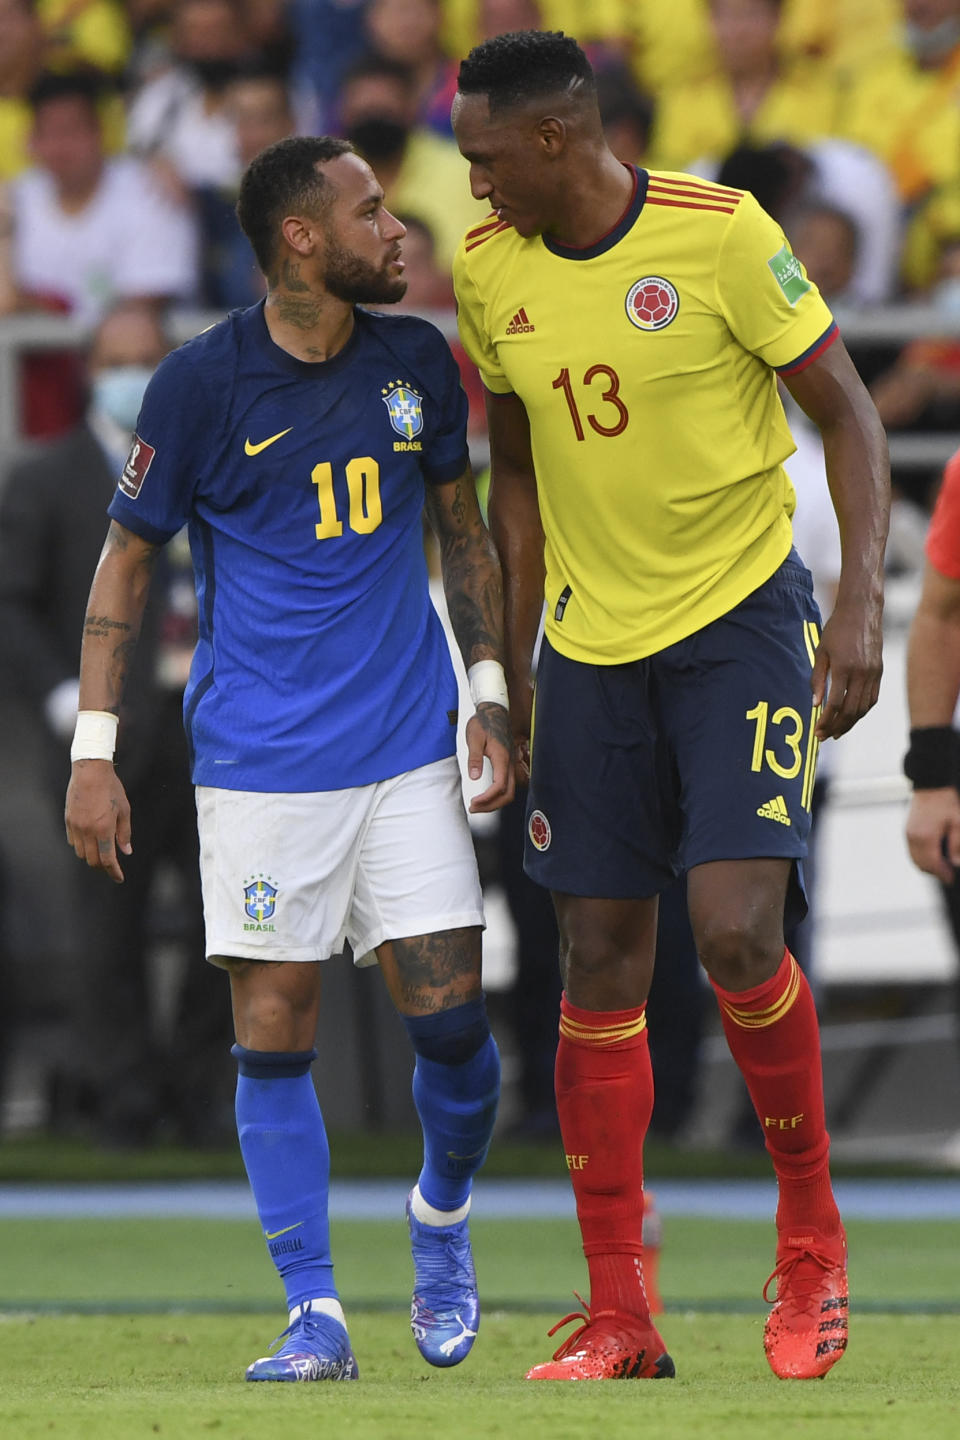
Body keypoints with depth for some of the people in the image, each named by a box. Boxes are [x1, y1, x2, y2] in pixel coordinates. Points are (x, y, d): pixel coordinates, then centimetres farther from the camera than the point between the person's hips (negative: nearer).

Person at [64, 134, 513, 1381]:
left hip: (408, 746, 3)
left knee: (450, 1018, -4)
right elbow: (127, 562, 1)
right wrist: (93, 752, -3)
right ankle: (314, 1315, 3)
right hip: (259, 759, -2)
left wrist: (490, 692, 9)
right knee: (274, 1031, -4)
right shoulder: (200, 384, -6)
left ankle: (441, 1217, 25)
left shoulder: (417, 361, 5)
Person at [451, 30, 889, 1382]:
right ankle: (618, 1319, 7)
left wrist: (860, 601, -17)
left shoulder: (719, 233, -14)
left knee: (738, 932, -17)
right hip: (590, 645, 5)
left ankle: (811, 1227, 6)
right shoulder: (490, 269, 1)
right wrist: (516, 655, 12)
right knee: (600, 968, 2)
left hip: (743, 616, -5)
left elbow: (848, 413, -8)